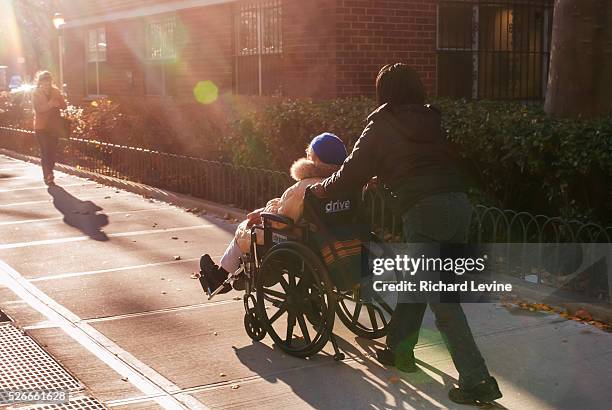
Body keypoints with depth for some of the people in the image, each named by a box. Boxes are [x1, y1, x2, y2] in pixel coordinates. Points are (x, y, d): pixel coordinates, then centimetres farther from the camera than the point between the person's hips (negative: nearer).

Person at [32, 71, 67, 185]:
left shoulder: (56, 92, 10)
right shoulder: (36, 94, 1)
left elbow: (64, 105, 3)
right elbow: (38, 108, -12)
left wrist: (56, 104, -16)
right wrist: (50, 104, -21)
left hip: (54, 126, 3)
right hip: (41, 127, -3)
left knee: (52, 151, 3)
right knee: (45, 151, -11)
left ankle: (49, 175, 13)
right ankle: (48, 176, -15)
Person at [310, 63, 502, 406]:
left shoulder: (381, 126, 6)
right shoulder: (432, 121, 22)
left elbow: (355, 170, 8)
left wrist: (323, 188, 25)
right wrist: (383, 177, 43)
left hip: (424, 211, -6)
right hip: (459, 203, 6)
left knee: (443, 299, -5)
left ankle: (477, 380, -8)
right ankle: (400, 349, 34)